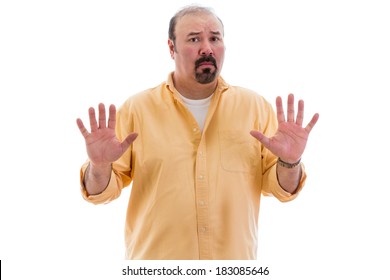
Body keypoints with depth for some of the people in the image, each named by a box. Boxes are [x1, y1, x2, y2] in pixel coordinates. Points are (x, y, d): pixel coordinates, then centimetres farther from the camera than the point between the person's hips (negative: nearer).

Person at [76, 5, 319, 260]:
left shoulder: (255, 106, 1)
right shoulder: (137, 109, -4)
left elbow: (280, 188, 1)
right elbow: (102, 191, -3)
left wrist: (288, 162, -18)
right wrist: (100, 166, -23)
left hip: (235, 254, 2)